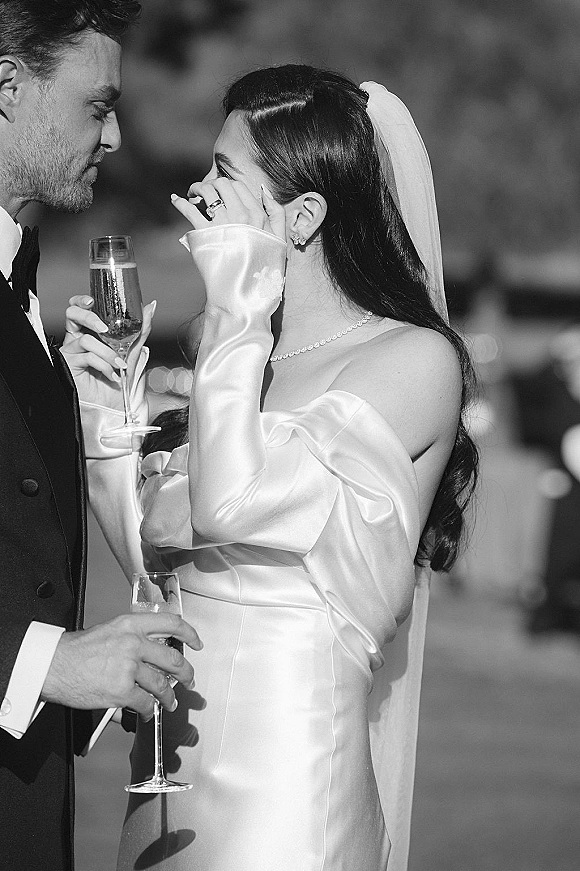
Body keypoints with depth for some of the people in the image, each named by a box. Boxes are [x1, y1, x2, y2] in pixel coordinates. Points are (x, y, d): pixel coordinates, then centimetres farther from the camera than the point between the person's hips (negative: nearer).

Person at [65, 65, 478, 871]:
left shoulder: (415, 361, -11)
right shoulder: (241, 353, 8)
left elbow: (227, 506, -21)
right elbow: (154, 548, 12)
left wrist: (235, 315, -14)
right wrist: (103, 410, 1)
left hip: (288, 767, -6)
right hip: (175, 738, 6)